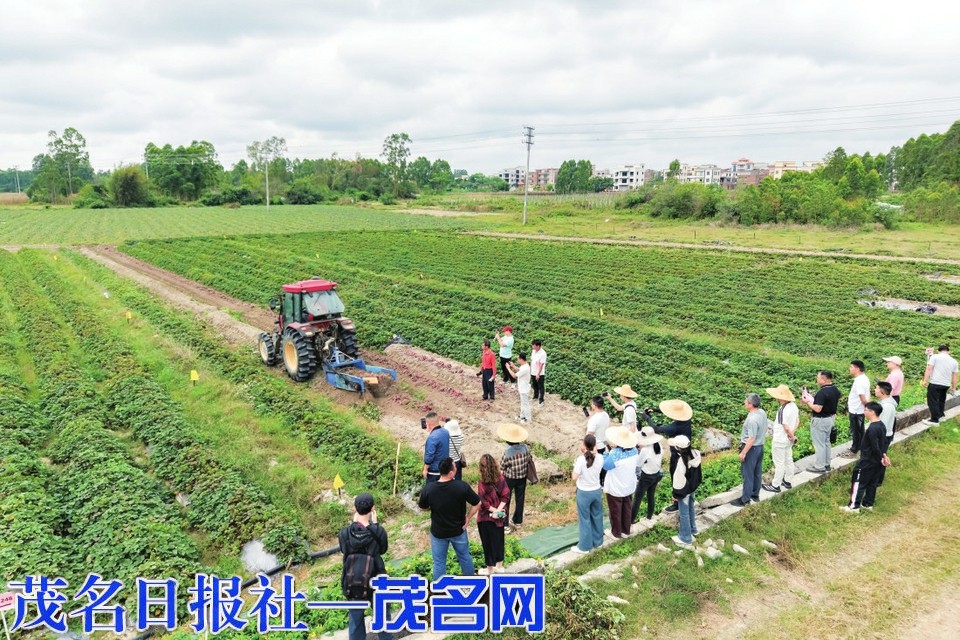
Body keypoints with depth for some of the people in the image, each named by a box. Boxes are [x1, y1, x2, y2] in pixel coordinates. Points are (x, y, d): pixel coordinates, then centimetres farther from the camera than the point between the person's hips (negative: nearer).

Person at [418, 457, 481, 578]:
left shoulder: (428, 489, -21)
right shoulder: (462, 486, -25)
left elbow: (423, 507, -3)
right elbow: (477, 504, -15)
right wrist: (468, 518, -1)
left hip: (438, 532, 0)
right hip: (458, 530, 1)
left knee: (439, 562, 16)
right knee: (464, 556, 24)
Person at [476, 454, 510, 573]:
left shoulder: (482, 483, -24)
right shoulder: (501, 478, -9)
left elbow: (484, 502, -22)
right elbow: (506, 495, -9)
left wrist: (494, 511, -11)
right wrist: (498, 510, -12)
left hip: (486, 517, -5)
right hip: (500, 516, 5)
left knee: (488, 542, 11)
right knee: (499, 539, 21)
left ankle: (490, 569, 25)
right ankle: (499, 565, 35)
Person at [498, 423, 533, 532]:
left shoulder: (507, 453, -29)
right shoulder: (525, 448, -16)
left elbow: (502, 466, -16)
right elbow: (530, 461, -4)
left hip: (509, 478, -4)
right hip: (522, 478, 4)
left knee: (505, 500, 12)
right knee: (520, 499, 19)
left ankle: (505, 525, 16)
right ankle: (518, 521, 34)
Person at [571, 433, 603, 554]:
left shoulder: (581, 460, -26)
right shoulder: (600, 458, -12)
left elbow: (574, 478, -19)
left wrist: (575, 465, -4)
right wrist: (593, 452, -1)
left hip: (584, 493, -4)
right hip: (597, 491, 4)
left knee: (585, 519, 11)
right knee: (597, 516, 22)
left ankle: (585, 546, 23)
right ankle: (597, 541, 38)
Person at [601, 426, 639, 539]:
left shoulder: (616, 454, -34)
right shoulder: (634, 450, -13)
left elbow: (605, 465, -19)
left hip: (615, 488, -6)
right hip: (629, 486, 6)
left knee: (615, 511, 15)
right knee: (626, 509, 23)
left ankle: (616, 532, 32)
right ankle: (626, 531, 39)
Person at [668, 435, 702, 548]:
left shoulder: (680, 461, -34)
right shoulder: (694, 453, -13)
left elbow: (678, 479, -25)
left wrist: (675, 493, -11)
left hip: (684, 490, -8)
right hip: (694, 486, 8)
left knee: (684, 513, 9)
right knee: (691, 508, 27)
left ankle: (686, 538, 23)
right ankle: (693, 529, 47)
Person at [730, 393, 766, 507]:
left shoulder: (752, 419, -30)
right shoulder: (762, 413, -2)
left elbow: (752, 439, -27)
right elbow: (764, 429, 12)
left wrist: (743, 453, -20)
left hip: (751, 448, -9)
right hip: (760, 446, 9)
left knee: (748, 474, 3)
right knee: (757, 473, 20)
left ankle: (745, 499, 12)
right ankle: (755, 494, 35)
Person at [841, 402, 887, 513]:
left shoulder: (872, 428, -28)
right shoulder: (881, 425, 4)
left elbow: (875, 447, -25)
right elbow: (880, 444, 12)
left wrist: (881, 458, -12)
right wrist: (882, 455, 8)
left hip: (867, 461, -9)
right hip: (875, 461, 9)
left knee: (858, 482, 0)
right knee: (872, 483, 17)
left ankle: (854, 506, 5)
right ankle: (868, 504, 28)